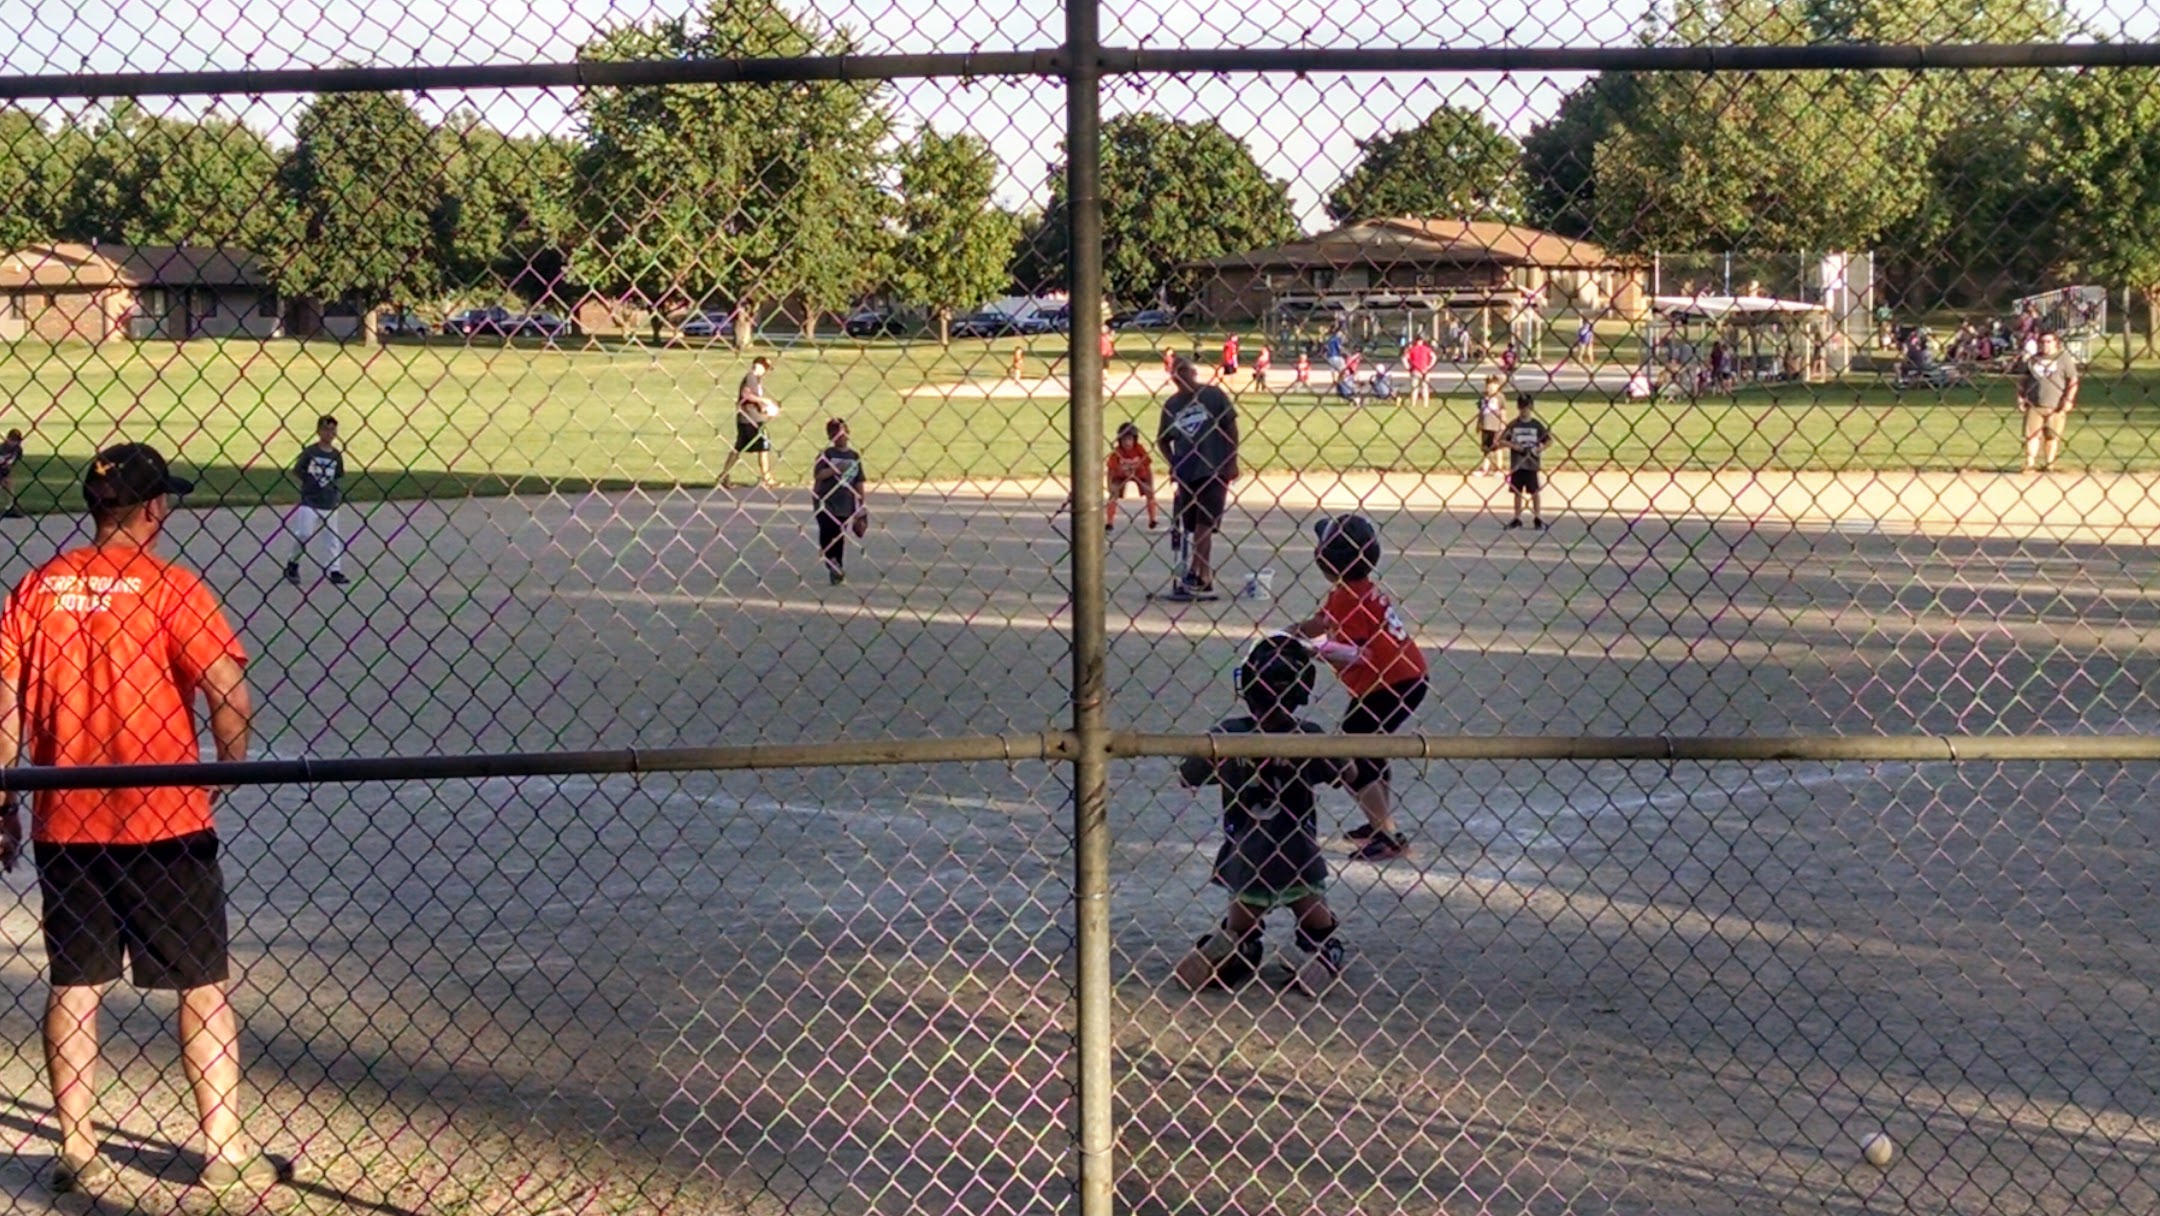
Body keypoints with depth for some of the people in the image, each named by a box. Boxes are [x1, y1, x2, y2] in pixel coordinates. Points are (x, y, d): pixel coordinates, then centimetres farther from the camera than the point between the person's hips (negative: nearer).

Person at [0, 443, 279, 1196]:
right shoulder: (170, 587, -10)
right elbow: (229, 692, -17)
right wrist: (228, 772, 0)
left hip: (64, 824, 4)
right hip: (163, 823, -4)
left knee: (74, 987, 13)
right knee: (203, 986, 7)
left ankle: (77, 1152, 18)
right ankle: (225, 1149, 10)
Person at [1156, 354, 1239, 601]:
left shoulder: (1213, 395, -2)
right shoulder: (1172, 404, 9)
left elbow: (1231, 426, -1)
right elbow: (1162, 439, 18)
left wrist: (1232, 461, -6)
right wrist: (1172, 463, 4)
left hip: (1214, 470, -5)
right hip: (1186, 472, 5)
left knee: (1203, 525, -9)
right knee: (1193, 529, 7)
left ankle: (1193, 576, -11)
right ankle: (1205, 580, 14)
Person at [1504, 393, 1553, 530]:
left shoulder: (1537, 425, -1)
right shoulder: (1513, 425, 1)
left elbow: (1549, 441, 1)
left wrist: (1538, 449, -15)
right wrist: (1516, 447, -15)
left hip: (1532, 464, -1)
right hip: (1516, 463, 1)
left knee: (1535, 492, 2)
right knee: (1517, 492, 8)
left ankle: (1537, 518, 9)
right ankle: (1517, 518, 17)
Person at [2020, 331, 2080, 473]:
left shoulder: (2064, 358, 1)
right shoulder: (2033, 360, 12)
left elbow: (2073, 380, -2)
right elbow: (2023, 380, 17)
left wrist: (2068, 400, -11)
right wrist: (2021, 397, 6)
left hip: (2056, 406, -3)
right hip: (2034, 405, 3)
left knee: (2052, 435, 3)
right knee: (2032, 434, -3)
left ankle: (2049, 464, 10)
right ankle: (2030, 463, -2)